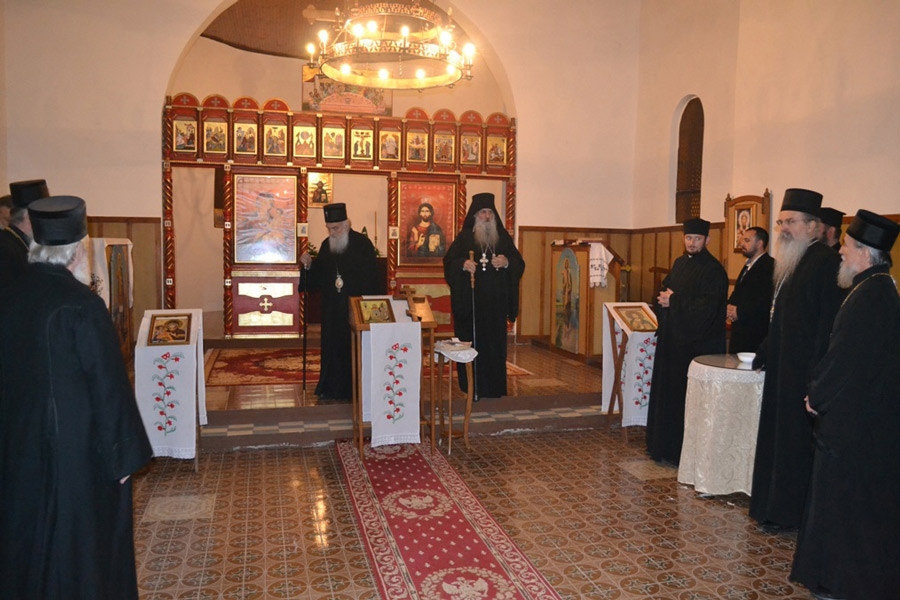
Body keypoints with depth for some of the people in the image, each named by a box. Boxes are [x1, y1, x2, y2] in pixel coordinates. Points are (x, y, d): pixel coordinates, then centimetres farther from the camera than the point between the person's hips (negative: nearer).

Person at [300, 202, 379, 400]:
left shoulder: (362, 243, -7)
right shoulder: (326, 245, 8)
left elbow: (370, 279, -9)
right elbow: (319, 277, 12)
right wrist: (309, 265, -7)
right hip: (333, 309, 5)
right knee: (333, 347, 10)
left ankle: (355, 389, 13)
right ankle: (333, 389, 21)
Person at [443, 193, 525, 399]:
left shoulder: (503, 237, 11)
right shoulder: (464, 238, 4)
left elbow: (519, 264, 9)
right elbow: (449, 262, 0)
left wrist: (507, 262, -13)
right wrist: (463, 264, -21)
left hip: (496, 302, 2)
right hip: (470, 302, -2)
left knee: (495, 342, 3)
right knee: (472, 343, -2)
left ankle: (495, 386, 12)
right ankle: (473, 387, 7)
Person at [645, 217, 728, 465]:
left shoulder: (713, 270, -11)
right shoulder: (679, 263, 13)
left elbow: (706, 307, -19)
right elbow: (665, 287, 20)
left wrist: (673, 301, -14)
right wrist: (665, 297, -3)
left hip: (697, 343, -8)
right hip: (673, 338, 8)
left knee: (687, 396, -2)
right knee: (667, 392, 12)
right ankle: (665, 446, 24)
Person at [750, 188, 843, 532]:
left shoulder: (825, 262, -16)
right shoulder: (789, 262, 14)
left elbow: (828, 324, -21)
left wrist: (815, 375, -24)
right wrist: (764, 353, 18)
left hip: (801, 371, -9)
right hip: (781, 367, 9)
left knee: (794, 441, 2)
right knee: (777, 436, 16)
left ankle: (787, 513, 16)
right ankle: (771, 503, 29)